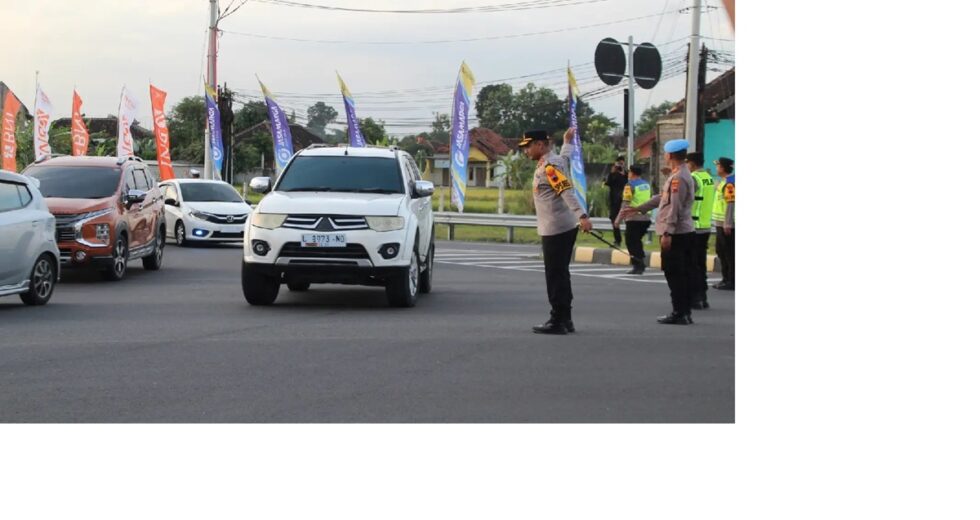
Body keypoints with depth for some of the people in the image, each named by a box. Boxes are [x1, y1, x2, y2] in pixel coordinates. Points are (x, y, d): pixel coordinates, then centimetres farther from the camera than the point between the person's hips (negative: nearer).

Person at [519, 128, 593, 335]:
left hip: (555, 230, -10)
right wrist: (567, 141, 53)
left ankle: (558, 322, -4)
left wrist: (582, 216, -36)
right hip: (564, 229, 10)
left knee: (555, 276, -6)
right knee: (560, 274, 15)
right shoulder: (556, 160, 12)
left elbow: (568, 192, -27)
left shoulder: (549, 167, -16)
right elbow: (565, 155, 37)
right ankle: (565, 319, 20)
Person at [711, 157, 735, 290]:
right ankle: (726, 279, 22)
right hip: (721, 223, 10)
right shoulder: (723, 181, 16)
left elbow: (731, 203, -21)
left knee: (729, 254, -6)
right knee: (721, 251, 16)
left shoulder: (729, 183, -16)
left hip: (727, 224, -10)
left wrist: (728, 224, -23)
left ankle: (731, 281, -4)